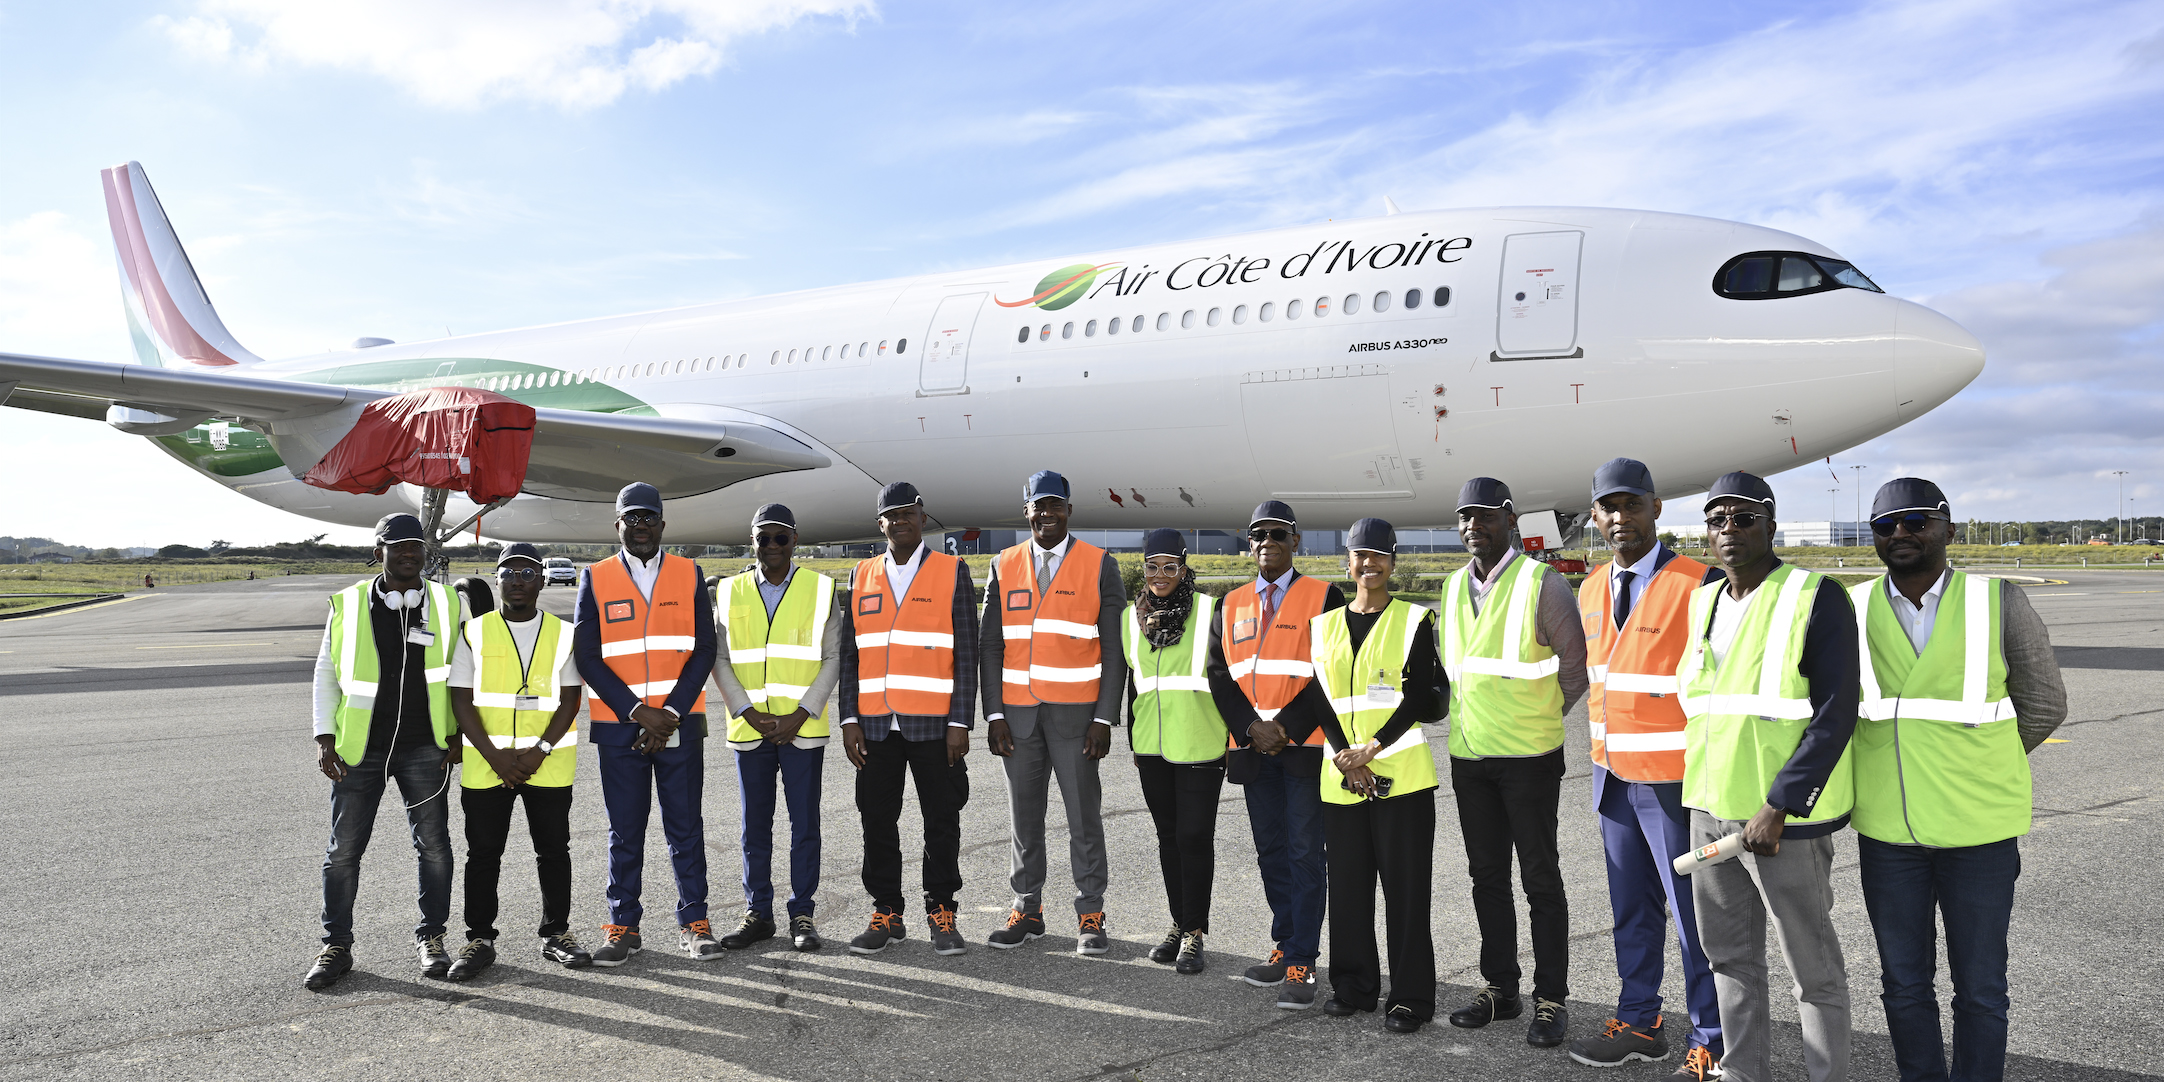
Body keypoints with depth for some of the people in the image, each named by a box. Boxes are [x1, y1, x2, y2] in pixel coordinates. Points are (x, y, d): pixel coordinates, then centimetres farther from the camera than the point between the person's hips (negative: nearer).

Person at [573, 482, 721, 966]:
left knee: (686, 827, 4)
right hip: (618, 726, 0)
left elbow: (703, 651, 1)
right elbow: (587, 657, -2)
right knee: (625, 831, 6)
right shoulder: (595, 579, 4)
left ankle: (693, 924, 14)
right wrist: (639, 712, -11)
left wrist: (670, 713, -10)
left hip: (680, 723, 0)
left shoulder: (688, 574, 6)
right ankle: (623, 927, 16)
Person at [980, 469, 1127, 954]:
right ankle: (1027, 910, 21)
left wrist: (1104, 718, -8)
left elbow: (1114, 649, -2)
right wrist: (994, 716, -1)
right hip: (1018, 712, 3)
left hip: (1075, 712, -3)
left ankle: (1090, 917, 13)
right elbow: (989, 646, 7)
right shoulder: (1004, 566, 8)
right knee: (1024, 815, 9)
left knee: (1083, 814, 2)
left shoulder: (1100, 566, 0)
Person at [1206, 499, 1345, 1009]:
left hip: (1305, 747, -4)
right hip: (1253, 751, 5)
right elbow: (1220, 675, 8)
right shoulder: (1232, 606, 12)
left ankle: (1301, 965, 0)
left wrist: (1286, 728, -14)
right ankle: (1285, 947, 23)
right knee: (1271, 851, 12)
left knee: (1305, 853, -4)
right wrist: (1251, 728, -7)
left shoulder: (1324, 598, -1)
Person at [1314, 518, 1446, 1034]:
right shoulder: (1325, 625, 11)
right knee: (1347, 885, 9)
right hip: (1341, 776, 4)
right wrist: (1343, 755, -9)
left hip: (1400, 773, -3)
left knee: (1406, 888, 0)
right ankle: (1353, 985, 23)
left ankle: (1410, 996, 9)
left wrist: (1371, 750, -15)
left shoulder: (1414, 620, 0)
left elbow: (1421, 698, -7)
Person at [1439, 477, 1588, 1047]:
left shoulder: (1542, 583, -9)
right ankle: (1499, 988, 24)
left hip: (1529, 756, -6)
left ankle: (1551, 999, 10)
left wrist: (1542, 719, 1)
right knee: (1487, 875, 13)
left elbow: (1576, 664, -5)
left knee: (1540, 878, 1)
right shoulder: (1454, 587, 10)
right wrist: (1468, 715, 13)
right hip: (1469, 755, 6)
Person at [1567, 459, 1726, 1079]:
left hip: (1674, 781, -7)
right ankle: (1639, 1026, 32)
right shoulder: (1591, 591, 9)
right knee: (1631, 908, 18)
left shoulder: (1699, 585, -14)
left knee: (1693, 915, 3)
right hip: (1612, 776, 7)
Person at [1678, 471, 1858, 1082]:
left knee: (1812, 969, 5)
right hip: (1710, 808, 7)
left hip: (1784, 817, -7)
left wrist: (1776, 808, -19)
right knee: (1729, 956, 17)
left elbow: (1835, 715, -16)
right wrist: (1704, 793, 17)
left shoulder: (1816, 598, -11)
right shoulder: (1703, 602, 10)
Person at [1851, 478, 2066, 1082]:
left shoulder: (1999, 603, -4)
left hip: (1979, 829, -2)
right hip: (1887, 830, 2)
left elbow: (2044, 705, 4)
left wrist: (1973, 770, 5)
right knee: (1904, 984, 13)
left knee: (1979, 987, 9)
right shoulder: (1851, 609, 0)